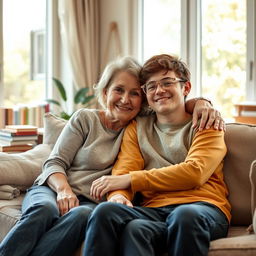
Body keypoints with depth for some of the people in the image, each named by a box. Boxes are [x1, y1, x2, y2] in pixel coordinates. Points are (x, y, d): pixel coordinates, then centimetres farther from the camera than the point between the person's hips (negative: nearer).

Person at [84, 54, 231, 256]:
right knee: (106, 211, -31)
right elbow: (123, 170, 10)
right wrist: (118, 195, -17)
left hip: (201, 206, -2)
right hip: (154, 210, 2)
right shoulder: (137, 128, 24)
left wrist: (129, 179, -7)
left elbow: (195, 173, -5)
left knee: (186, 215, -39)